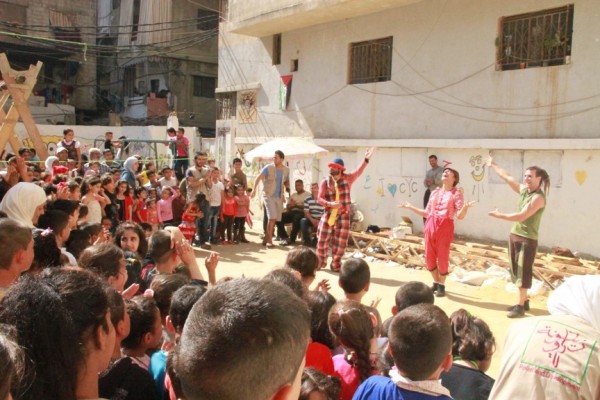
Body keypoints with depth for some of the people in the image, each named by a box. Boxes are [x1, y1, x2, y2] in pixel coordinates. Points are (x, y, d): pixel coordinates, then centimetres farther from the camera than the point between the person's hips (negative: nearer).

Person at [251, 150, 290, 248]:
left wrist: (285, 185, 0)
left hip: (279, 197, 5)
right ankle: (269, 240, -8)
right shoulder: (268, 168, -8)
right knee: (272, 218, -16)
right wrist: (254, 189, -21)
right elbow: (258, 178, -10)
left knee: (275, 219, 8)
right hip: (268, 195, -5)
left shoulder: (286, 170, 5)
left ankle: (266, 239, 21)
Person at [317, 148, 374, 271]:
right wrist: (329, 204, -22)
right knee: (322, 240, 4)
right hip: (328, 215, 0)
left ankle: (336, 265, 21)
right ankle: (320, 262, 23)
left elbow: (358, 172, -15)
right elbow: (319, 199, -4)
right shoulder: (325, 182, -2)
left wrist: (366, 159, -27)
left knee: (340, 243, 5)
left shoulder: (347, 179, -1)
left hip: (343, 216, 0)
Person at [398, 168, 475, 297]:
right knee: (429, 258, 8)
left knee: (443, 258, 0)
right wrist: (410, 207, 17)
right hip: (430, 225, 5)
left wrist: (465, 206, -28)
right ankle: (436, 283, 27)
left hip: (445, 227, -5)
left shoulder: (456, 193, 0)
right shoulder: (435, 193, 15)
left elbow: (460, 215, -8)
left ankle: (441, 285, 18)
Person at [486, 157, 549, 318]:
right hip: (514, 235, 8)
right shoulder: (523, 190, 6)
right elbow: (507, 177, 18)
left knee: (523, 272, -4)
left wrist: (499, 215, -17)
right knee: (517, 271, 14)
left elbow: (522, 216, -25)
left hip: (528, 239, -8)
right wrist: (493, 165, 26)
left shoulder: (538, 197, -17)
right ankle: (524, 301, 26)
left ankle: (521, 306, 3)